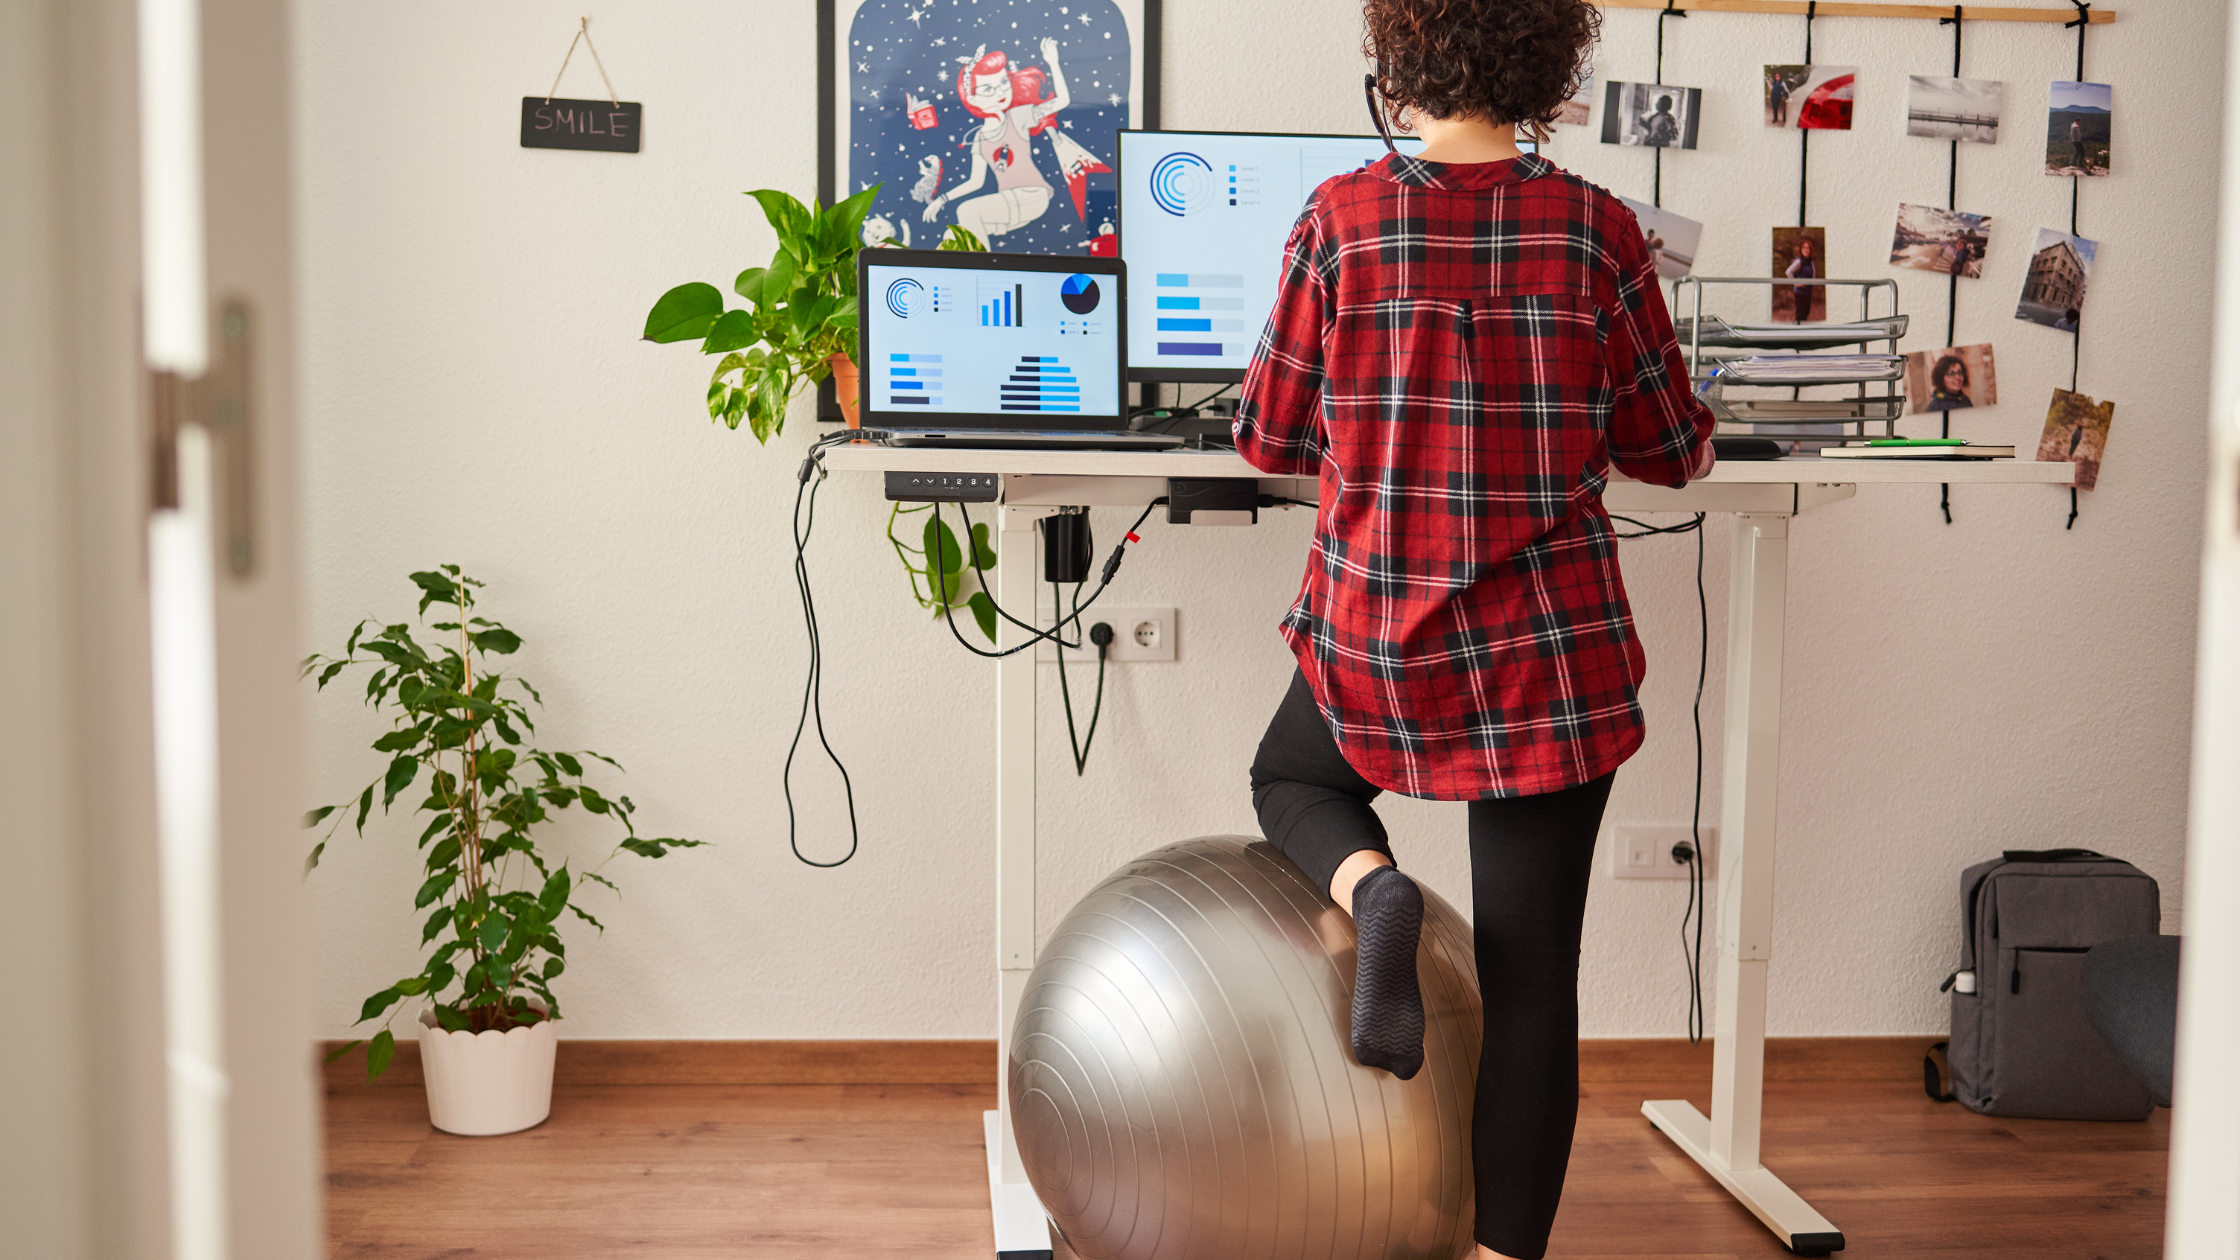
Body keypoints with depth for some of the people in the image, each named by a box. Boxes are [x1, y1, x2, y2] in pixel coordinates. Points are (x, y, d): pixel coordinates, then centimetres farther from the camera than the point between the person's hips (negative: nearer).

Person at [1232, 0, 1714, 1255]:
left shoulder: (1342, 218, -5)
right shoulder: (1597, 227, -3)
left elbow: (1270, 437, 3)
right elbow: (1674, 451, 5)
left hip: (1375, 633, 0)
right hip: (1553, 647, 1)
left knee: (1291, 778, 31)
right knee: (1532, 971, 8)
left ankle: (1370, 889, -2)